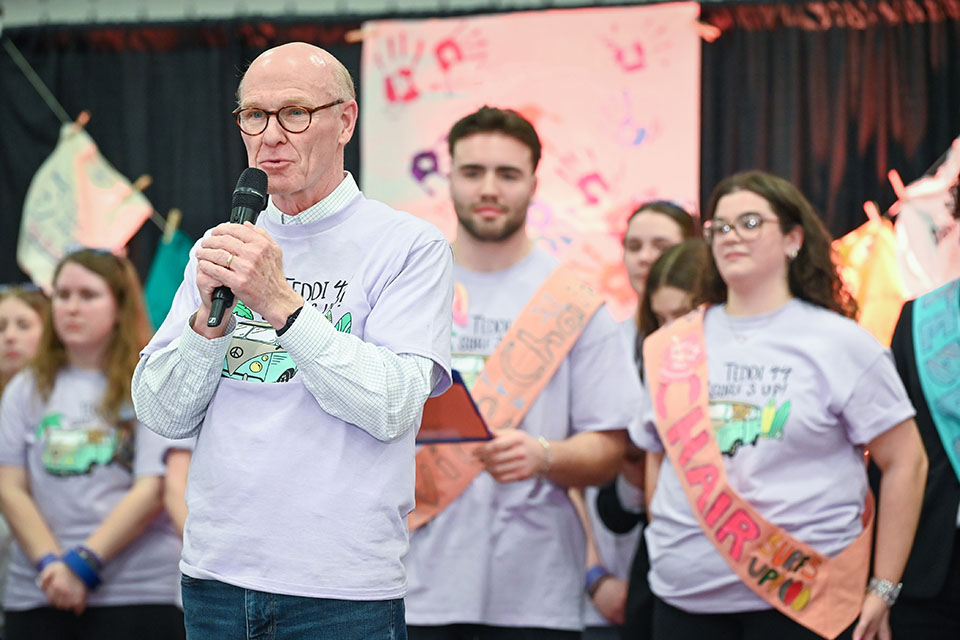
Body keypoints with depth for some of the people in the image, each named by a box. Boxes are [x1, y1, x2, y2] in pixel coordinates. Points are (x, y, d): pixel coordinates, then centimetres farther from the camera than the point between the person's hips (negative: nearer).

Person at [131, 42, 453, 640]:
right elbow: (162, 414, 5)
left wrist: (281, 304, -21)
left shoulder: (411, 247, -4)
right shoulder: (219, 248, 11)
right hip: (214, 575, 4)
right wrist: (209, 319, -12)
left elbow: (393, 407, -16)